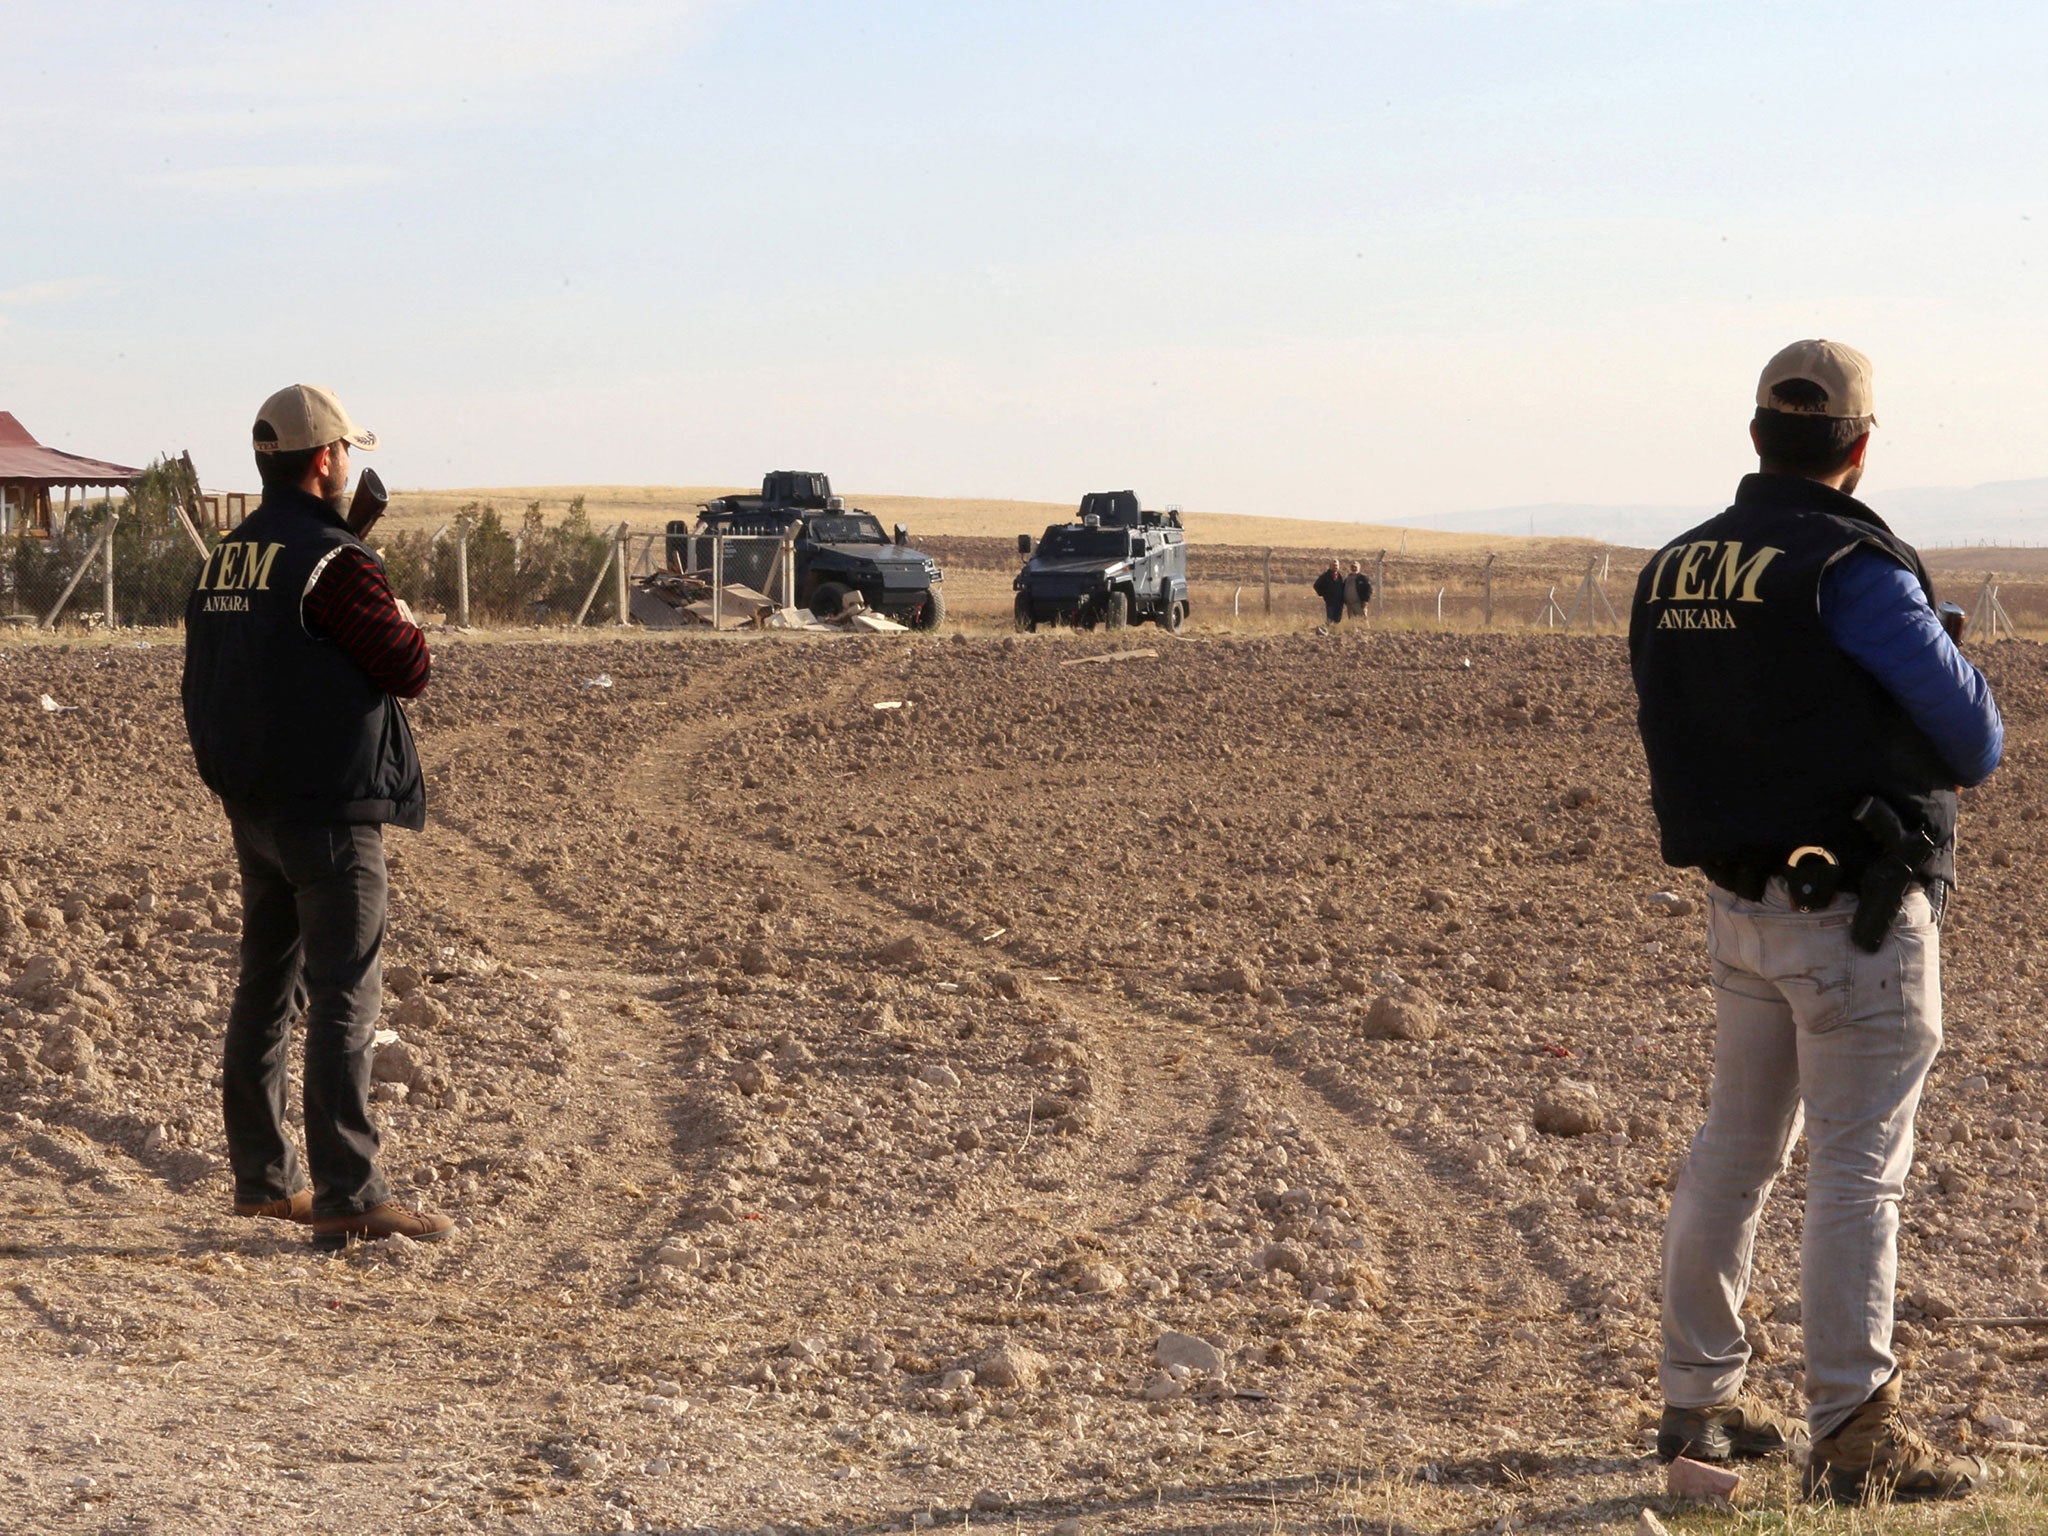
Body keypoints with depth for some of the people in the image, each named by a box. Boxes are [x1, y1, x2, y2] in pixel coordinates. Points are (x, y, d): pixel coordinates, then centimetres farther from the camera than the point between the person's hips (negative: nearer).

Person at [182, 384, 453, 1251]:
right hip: (330, 812, -8)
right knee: (344, 1000, -7)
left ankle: (262, 1177, 23)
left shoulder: (222, 561, 10)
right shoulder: (334, 563, -17)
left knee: (267, 987, 16)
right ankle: (348, 1196, -10)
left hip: (251, 810, 8)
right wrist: (404, 625, 6)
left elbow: (203, 687, 16)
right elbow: (410, 670, -13)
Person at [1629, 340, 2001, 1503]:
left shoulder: (1673, 572, 7)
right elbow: (1977, 742, -10)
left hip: (1741, 902, 7)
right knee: (1860, 1168, -2)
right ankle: (1856, 1436, 1)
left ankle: (1701, 1403, 23)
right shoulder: (1854, 569, -16)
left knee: (1736, 1150, 16)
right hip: (1856, 914, -7)